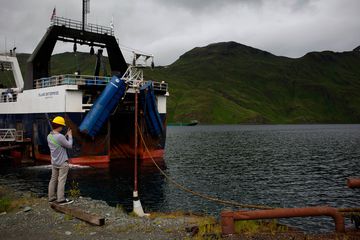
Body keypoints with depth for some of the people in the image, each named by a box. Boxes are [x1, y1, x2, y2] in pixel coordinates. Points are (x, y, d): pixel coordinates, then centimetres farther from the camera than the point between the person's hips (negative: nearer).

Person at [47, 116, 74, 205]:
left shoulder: (49, 136, 5)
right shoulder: (60, 136, -22)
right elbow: (69, 145, -12)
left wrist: (66, 135, 13)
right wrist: (70, 136, 1)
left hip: (54, 162, 8)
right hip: (62, 163, -8)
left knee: (53, 180, 13)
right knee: (61, 181, -2)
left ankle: (51, 197, 20)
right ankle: (61, 199, 2)